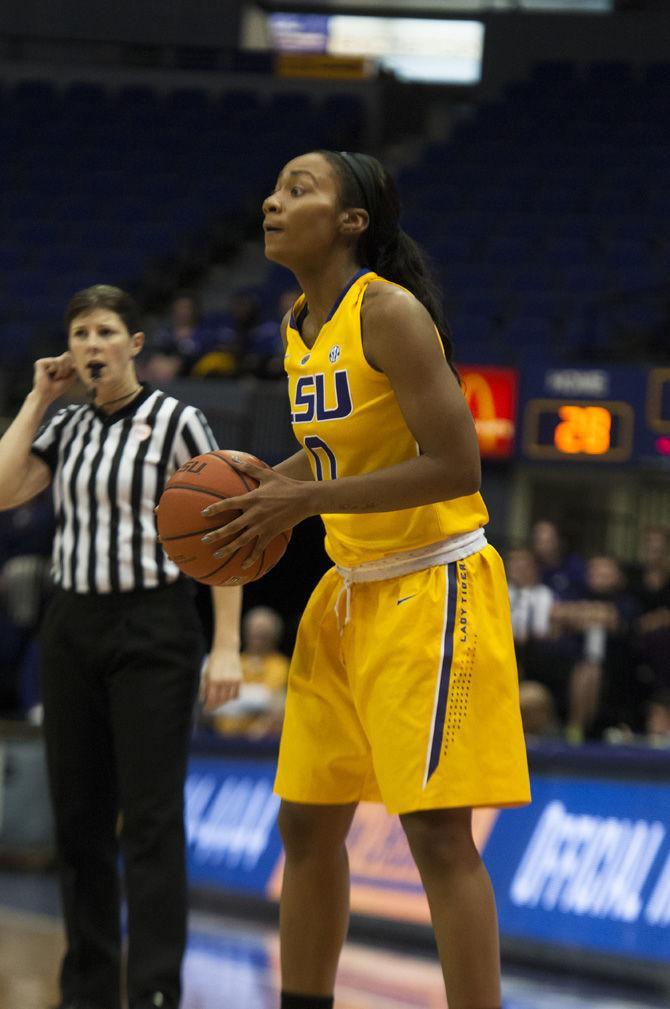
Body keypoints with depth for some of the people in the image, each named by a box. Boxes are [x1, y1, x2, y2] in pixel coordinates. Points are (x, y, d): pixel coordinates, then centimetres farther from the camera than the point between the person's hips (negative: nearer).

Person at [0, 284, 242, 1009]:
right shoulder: (65, 426, 10)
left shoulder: (176, 422, -5)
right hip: (72, 629, 5)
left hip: (152, 630, -5)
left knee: (151, 820, -9)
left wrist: (226, 647, -14)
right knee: (78, 818, 7)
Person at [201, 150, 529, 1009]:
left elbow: (456, 466, -23)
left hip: (431, 585, -9)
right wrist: (267, 483, 3)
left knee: (436, 830, -12)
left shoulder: (389, 311, -18)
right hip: (351, 588, 9)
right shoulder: (298, 325, 8)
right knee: (307, 821, 12)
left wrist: (305, 500, -22)